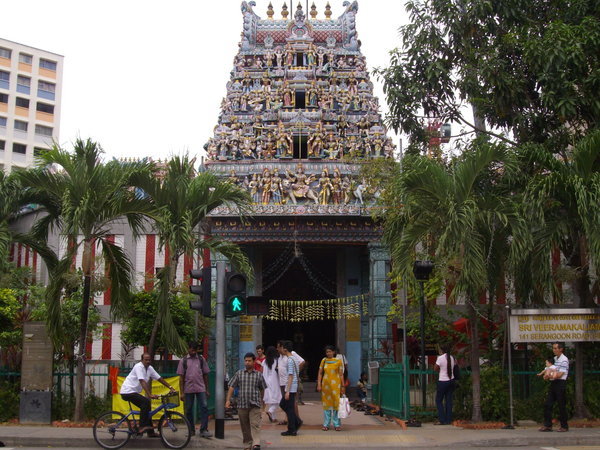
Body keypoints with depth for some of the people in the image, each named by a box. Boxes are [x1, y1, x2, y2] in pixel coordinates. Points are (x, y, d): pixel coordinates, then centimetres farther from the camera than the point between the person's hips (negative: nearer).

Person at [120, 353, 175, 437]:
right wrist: (150, 395, -38)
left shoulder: (150, 368, 7)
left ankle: (150, 432, 18)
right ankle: (142, 427, -26)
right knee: (146, 402, -25)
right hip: (127, 392, -9)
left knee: (146, 407, 10)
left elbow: (159, 378, 9)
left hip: (134, 392, 9)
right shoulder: (139, 367, -19)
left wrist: (170, 388, 1)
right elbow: (142, 382, -30)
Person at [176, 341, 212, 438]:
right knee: (188, 410, 6)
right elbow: (181, 378, 3)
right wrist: (182, 393, -3)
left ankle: (204, 430, -6)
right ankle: (191, 430, 18)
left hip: (201, 389, 0)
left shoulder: (201, 359, 6)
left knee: (204, 407, -10)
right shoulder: (183, 361, 4)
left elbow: (205, 375, 9)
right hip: (188, 389, 0)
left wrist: (207, 390, 7)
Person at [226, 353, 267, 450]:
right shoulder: (239, 373, 6)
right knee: (245, 427, 9)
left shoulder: (258, 375, 4)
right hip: (242, 404, 2)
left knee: (255, 424, -15)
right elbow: (232, 387, 5)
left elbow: (262, 389, 16)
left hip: (254, 405, -2)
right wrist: (228, 400, -3)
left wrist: (261, 400, 22)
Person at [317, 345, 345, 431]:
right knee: (326, 404, 5)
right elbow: (320, 373, 8)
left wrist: (343, 386, 0)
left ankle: (337, 424, 7)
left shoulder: (338, 361, 1)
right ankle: (326, 424, 12)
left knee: (336, 403, -2)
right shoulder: (324, 360, 6)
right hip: (325, 384, 2)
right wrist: (319, 385, 1)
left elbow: (341, 374, 3)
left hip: (335, 385, -2)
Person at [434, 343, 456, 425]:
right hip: (451, 381, 5)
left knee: (439, 400, 5)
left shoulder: (440, 358, -13)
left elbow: (435, 368, -6)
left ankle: (442, 420, -1)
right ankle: (448, 420, 10)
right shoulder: (452, 358, 2)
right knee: (449, 400, 10)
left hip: (443, 382, -5)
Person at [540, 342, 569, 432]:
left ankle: (564, 426, 9)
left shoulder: (564, 360, -10)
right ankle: (548, 425, 7)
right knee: (548, 404, 3)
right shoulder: (555, 358, 16)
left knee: (561, 406, -1)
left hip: (560, 383, -8)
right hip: (553, 383, 8)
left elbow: (560, 374, -16)